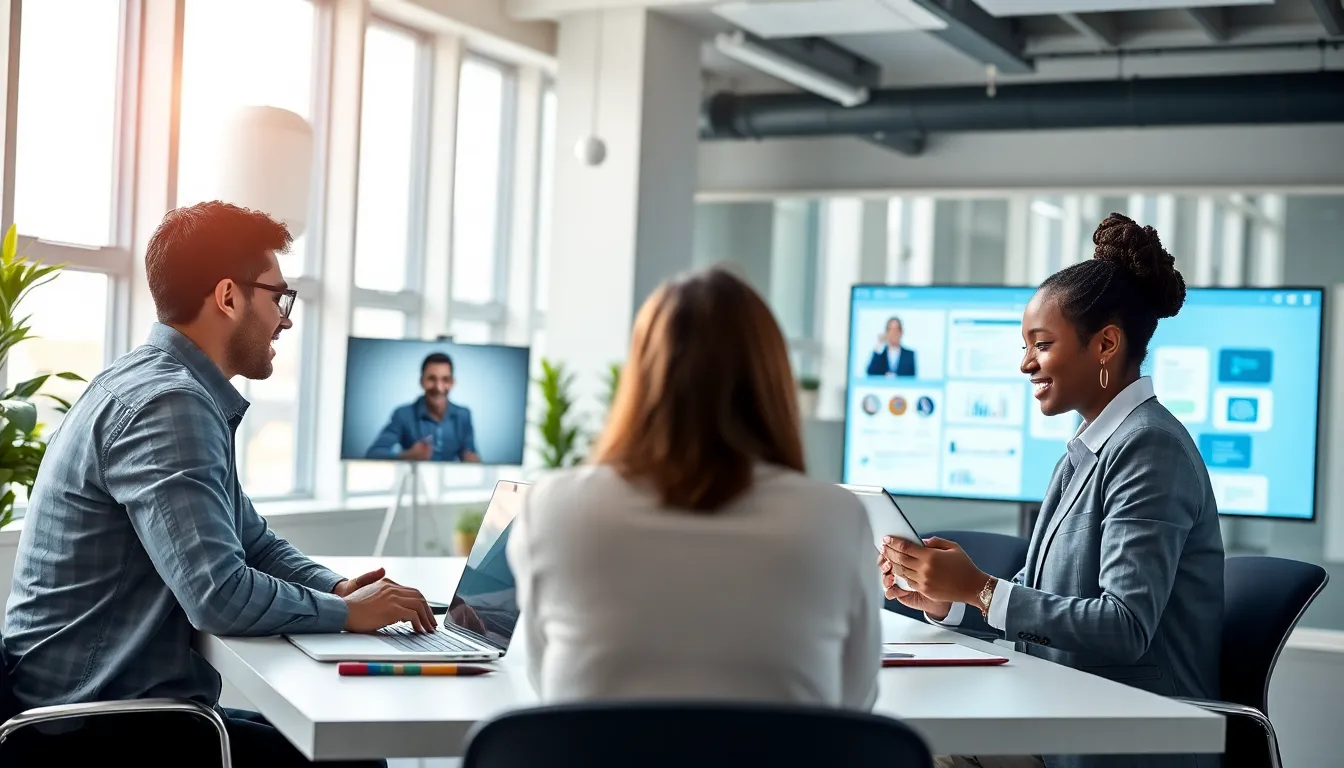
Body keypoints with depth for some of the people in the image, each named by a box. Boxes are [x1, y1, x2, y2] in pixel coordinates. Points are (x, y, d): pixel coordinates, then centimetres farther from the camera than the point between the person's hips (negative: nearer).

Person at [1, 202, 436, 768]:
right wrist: (348, 613, -13)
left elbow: (253, 543, 20)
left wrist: (336, 587, 2)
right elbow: (221, 596, -28)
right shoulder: (166, 403, -20)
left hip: (111, 703, 10)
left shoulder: (168, 387, 13)